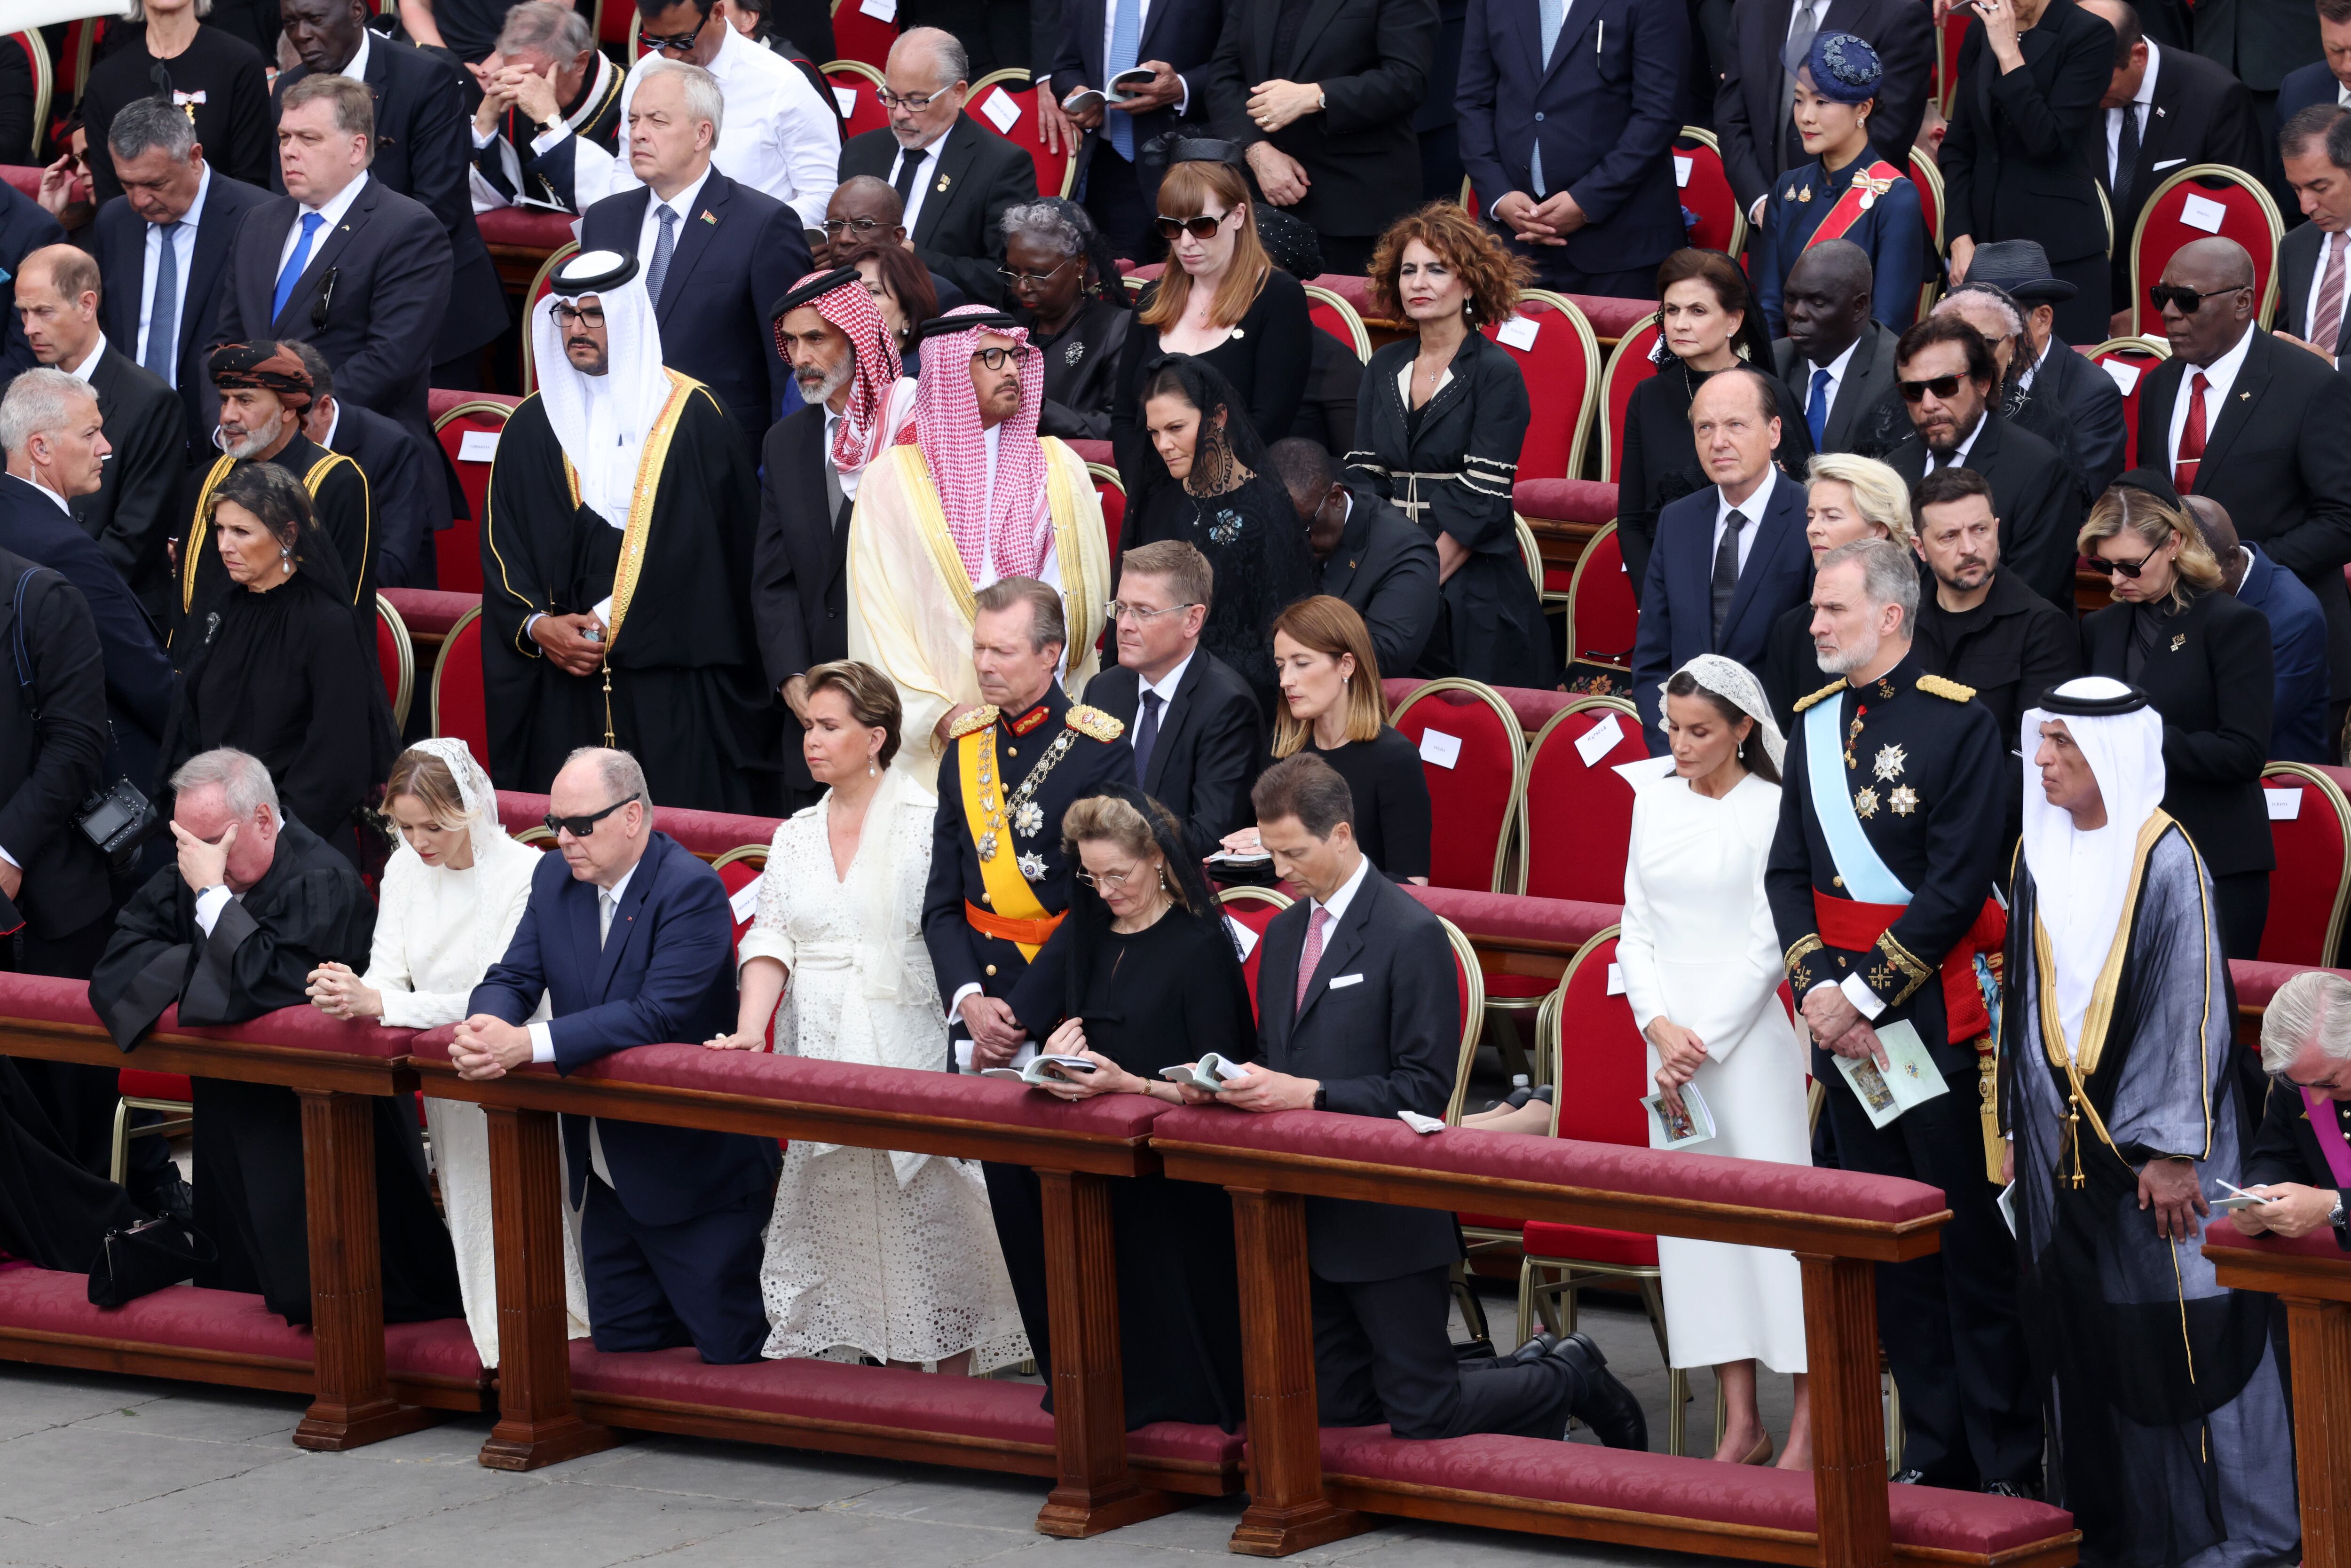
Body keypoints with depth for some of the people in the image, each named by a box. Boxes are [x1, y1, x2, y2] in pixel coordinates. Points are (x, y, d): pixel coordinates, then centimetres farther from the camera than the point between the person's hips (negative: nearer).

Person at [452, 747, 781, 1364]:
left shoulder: (693, 890, -19)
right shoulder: (555, 879, 6)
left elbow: (658, 1014, -29)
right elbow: (513, 977, 2)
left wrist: (528, 1044, -35)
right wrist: (484, 1031, -24)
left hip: (695, 1169, -7)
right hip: (608, 1175, 8)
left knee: (730, 1354, -4)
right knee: (622, 1348, 12)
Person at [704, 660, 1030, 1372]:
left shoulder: (924, 824, -4)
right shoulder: (797, 836, 12)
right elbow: (770, 941, 5)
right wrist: (749, 1031, -10)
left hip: (910, 1050, -5)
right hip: (823, 1058, 5)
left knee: (931, 1218, -5)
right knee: (852, 1223, 4)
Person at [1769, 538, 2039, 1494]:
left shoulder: (1960, 723, -9)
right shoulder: (1816, 723, 9)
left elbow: (1959, 886, -13)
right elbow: (1788, 870, 8)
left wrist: (1865, 993, -14)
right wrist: (1816, 986, -7)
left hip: (1934, 1011, -6)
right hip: (1840, 1012, 6)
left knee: (1970, 1236, -3)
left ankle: (2007, 1462, 2)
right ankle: (1933, 1445, 16)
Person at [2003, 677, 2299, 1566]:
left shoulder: (2164, 860, -13)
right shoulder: (2041, 855, 8)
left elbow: (2192, 1011, -14)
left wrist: (2172, 1151, -16)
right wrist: (2023, 1126, 14)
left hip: (2148, 1130, -6)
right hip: (2063, 1138, 6)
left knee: (2183, 1325, -2)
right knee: (2083, 1324, 9)